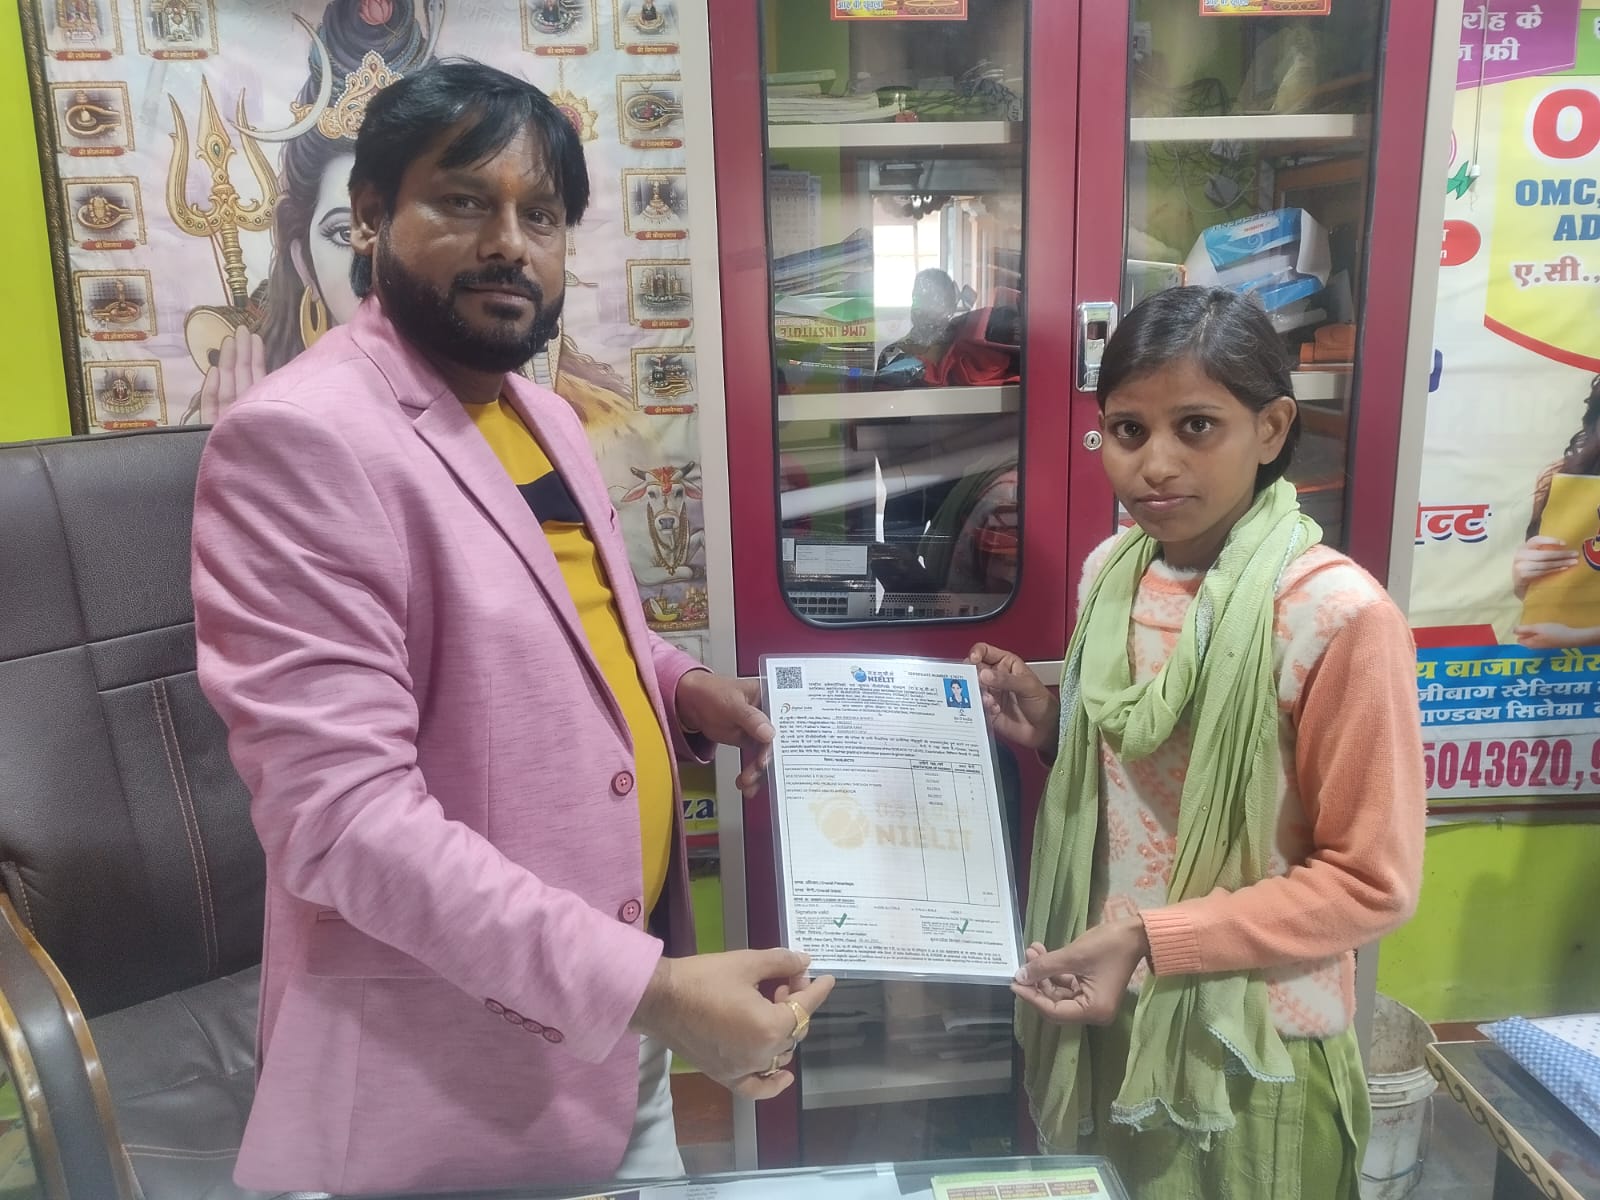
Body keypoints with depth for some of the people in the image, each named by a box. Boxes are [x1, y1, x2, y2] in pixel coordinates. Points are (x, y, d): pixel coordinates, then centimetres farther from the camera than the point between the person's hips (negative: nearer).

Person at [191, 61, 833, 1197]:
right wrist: (639, 985, -29)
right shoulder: (301, 440, -20)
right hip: (447, 1069, -8)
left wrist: (674, 682, 2)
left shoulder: (543, 416, 7)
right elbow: (344, 812, -26)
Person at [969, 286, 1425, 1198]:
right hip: (1109, 1014, 6)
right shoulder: (1112, 573, -3)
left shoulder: (1338, 613, -22)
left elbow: (1372, 884, -17)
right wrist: (1053, 730, -7)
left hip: (1251, 1051, -5)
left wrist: (1153, 939, -22)